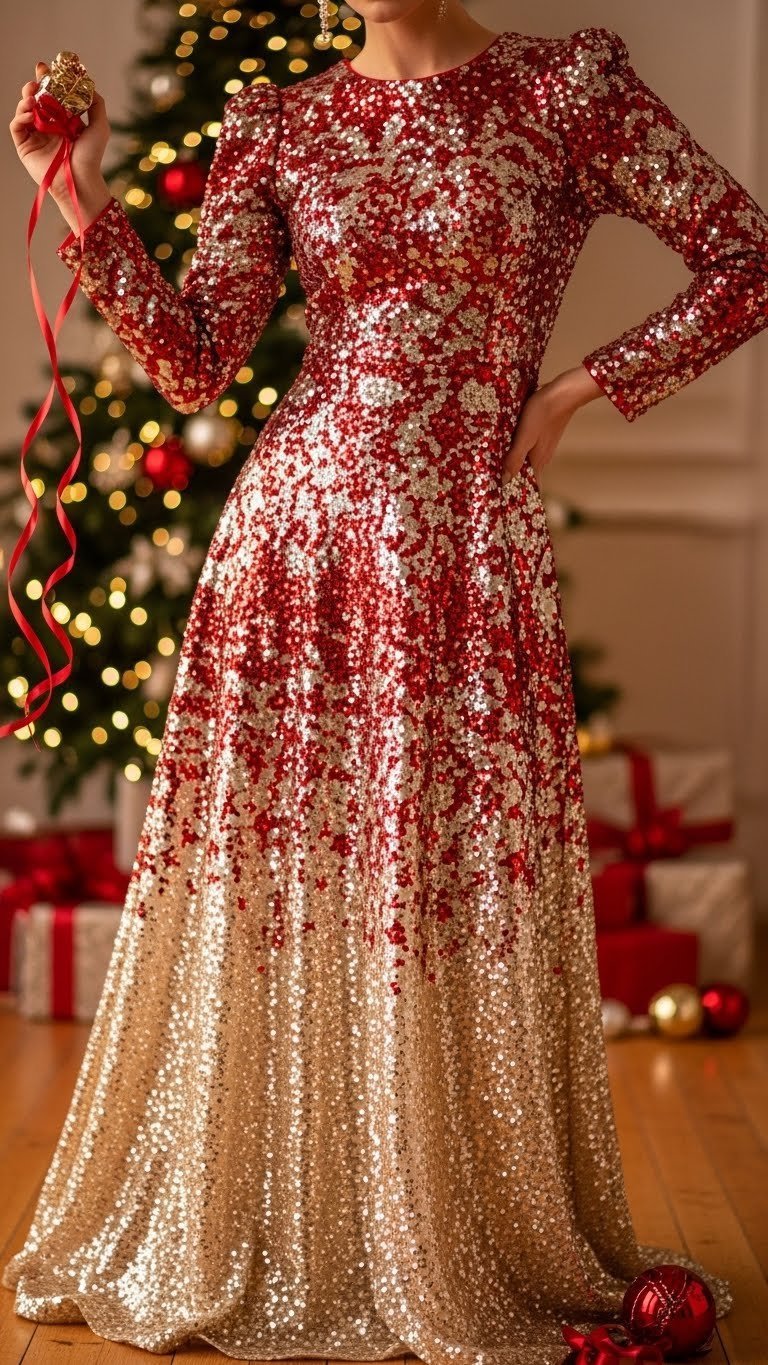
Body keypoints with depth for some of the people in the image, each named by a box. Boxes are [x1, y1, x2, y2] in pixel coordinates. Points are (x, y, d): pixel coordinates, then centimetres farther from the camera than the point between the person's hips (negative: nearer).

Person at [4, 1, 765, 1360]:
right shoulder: (275, 125, 9)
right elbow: (194, 363, 3)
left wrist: (582, 390, -1)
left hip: (468, 551, -2)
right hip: (297, 539, 2)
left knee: (464, 895, 3)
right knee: (265, 882, 6)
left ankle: (470, 1255, 21)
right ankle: (242, 1239, 23)